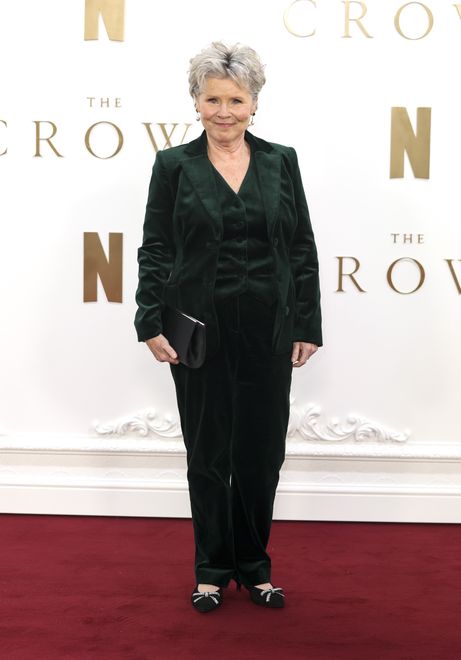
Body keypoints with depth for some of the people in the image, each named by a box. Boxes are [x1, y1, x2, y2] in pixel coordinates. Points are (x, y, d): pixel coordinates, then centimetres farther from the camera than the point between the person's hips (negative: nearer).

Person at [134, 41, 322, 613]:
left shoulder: (281, 161, 5)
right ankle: (212, 569, 26)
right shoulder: (174, 165, 1)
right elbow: (155, 249, 0)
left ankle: (253, 565, 28)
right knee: (208, 451, 8)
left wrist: (307, 324, 1)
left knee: (262, 449, 8)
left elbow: (302, 248, 5)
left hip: (267, 329, 2)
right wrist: (152, 323, -9)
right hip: (200, 332, -1)